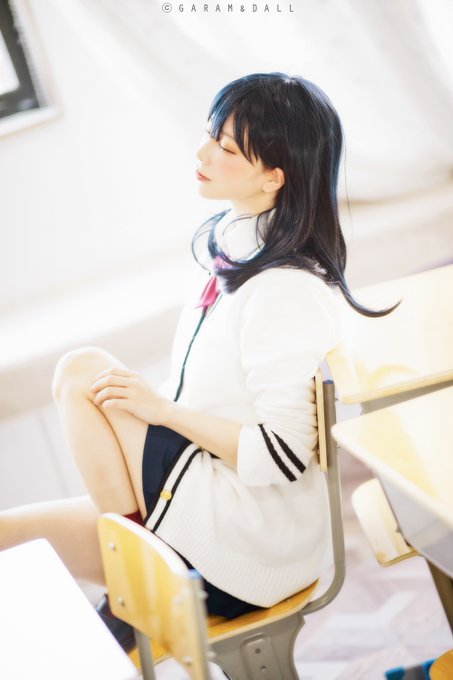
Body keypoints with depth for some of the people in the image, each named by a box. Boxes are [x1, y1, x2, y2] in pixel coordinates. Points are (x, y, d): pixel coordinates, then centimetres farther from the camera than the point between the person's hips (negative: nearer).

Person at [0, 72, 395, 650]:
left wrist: (162, 409, -17)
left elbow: (282, 457, -25)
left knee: (82, 371, -13)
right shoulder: (231, 244, 4)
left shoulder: (288, 291, -23)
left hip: (249, 544, -8)